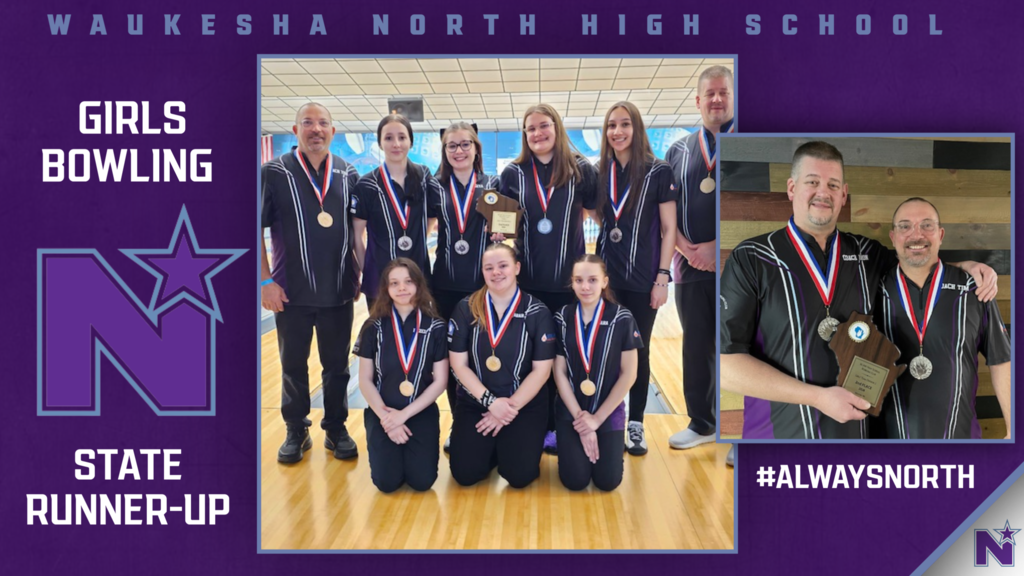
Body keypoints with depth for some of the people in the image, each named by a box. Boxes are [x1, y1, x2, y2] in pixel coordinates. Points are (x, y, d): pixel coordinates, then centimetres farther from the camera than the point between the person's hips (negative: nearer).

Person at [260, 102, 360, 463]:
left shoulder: (348, 174, 4)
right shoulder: (274, 173, -5)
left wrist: (358, 273, 8)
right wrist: (265, 281, -10)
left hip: (339, 292, 2)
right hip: (292, 292, -2)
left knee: (337, 365, 11)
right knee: (293, 365, 10)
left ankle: (336, 429, 27)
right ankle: (296, 432, 26)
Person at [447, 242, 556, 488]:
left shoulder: (538, 312, -8)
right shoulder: (465, 309, -5)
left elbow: (541, 369, -8)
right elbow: (459, 364, -5)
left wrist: (511, 406, -13)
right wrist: (490, 401, -15)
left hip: (525, 405, -1)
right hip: (475, 403, 1)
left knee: (519, 475, -14)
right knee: (464, 474, -10)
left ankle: (508, 447, 21)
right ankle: (494, 448, 22)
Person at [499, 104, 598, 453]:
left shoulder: (581, 170, -1)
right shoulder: (513, 173, 3)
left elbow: (600, 215, 5)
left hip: (569, 279, -1)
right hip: (526, 280, 1)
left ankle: (559, 425, 21)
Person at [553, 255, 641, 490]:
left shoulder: (622, 319, -10)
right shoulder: (562, 319, -5)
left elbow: (629, 374, -9)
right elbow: (559, 372, -4)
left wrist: (597, 418, -10)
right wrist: (580, 416, -11)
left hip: (609, 413, -1)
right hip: (571, 412, 1)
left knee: (607, 481, -9)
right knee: (575, 480, -10)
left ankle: (605, 444, 23)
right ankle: (572, 446, 23)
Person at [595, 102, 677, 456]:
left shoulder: (658, 172, -6)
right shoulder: (600, 173, 5)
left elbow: (669, 229, -6)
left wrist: (662, 277, -11)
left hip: (642, 280, -3)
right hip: (606, 277, 3)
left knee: (637, 350, 7)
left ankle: (635, 425, 19)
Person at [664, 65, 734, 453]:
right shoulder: (679, 150, 12)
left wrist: (718, 247, -13)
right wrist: (687, 249, -5)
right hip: (691, 266, 4)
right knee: (695, 346, 10)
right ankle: (701, 423, 24)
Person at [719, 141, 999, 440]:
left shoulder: (868, 255, 5)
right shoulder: (750, 259, -9)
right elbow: (726, 362, -15)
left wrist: (967, 266, 6)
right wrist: (818, 397, -18)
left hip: (856, 429, 5)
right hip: (781, 431, -4)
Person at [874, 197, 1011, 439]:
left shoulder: (974, 291, -3)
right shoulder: (875, 292, -3)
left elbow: (1000, 362, 2)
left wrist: (1013, 430, 1)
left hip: (960, 433, 0)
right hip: (891, 434, 0)